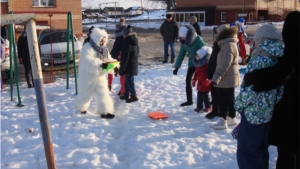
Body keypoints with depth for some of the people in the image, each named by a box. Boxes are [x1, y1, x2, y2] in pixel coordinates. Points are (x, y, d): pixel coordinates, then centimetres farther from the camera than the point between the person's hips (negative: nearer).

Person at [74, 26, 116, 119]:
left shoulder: (104, 48, 7)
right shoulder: (88, 48, -21)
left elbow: (109, 59, 7)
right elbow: (88, 62, -35)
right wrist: (100, 64, -48)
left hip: (100, 76, 7)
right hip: (88, 76, -6)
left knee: (103, 93, 0)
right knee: (85, 93, 12)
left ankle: (105, 111, 5)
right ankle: (81, 107, 39)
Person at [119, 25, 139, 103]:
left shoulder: (126, 44, -22)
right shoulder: (135, 43, 6)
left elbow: (124, 59, -21)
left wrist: (122, 70, -15)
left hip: (129, 66, -9)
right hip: (134, 64, 9)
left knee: (129, 80, -1)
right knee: (128, 80, 18)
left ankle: (133, 96, 3)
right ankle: (127, 94, 27)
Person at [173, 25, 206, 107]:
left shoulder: (198, 40, -26)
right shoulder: (183, 42, -8)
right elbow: (181, 54, -2)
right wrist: (177, 67, -5)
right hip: (192, 63, 6)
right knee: (188, 80, 5)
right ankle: (189, 100, 17)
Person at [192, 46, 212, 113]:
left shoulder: (207, 64, -19)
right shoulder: (198, 64, 8)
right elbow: (197, 72, 17)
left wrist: (208, 80, -33)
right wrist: (194, 79, 19)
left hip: (206, 83, -8)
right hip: (200, 82, 8)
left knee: (205, 95, 0)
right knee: (199, 94, 11)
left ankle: (208, 107, 15)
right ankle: (199, 107, 21)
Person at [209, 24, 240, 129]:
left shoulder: (228, 45, -19)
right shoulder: (230, 43, 15)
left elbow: (226, 63, -29)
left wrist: (216, 76, -33)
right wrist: (217, 76, 23)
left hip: (226, 78, -10)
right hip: (229, 77, 10)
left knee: (223, 100, -4)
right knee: (229, 99, 17)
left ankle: (222, 121, 0)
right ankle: (231, 118, 27)